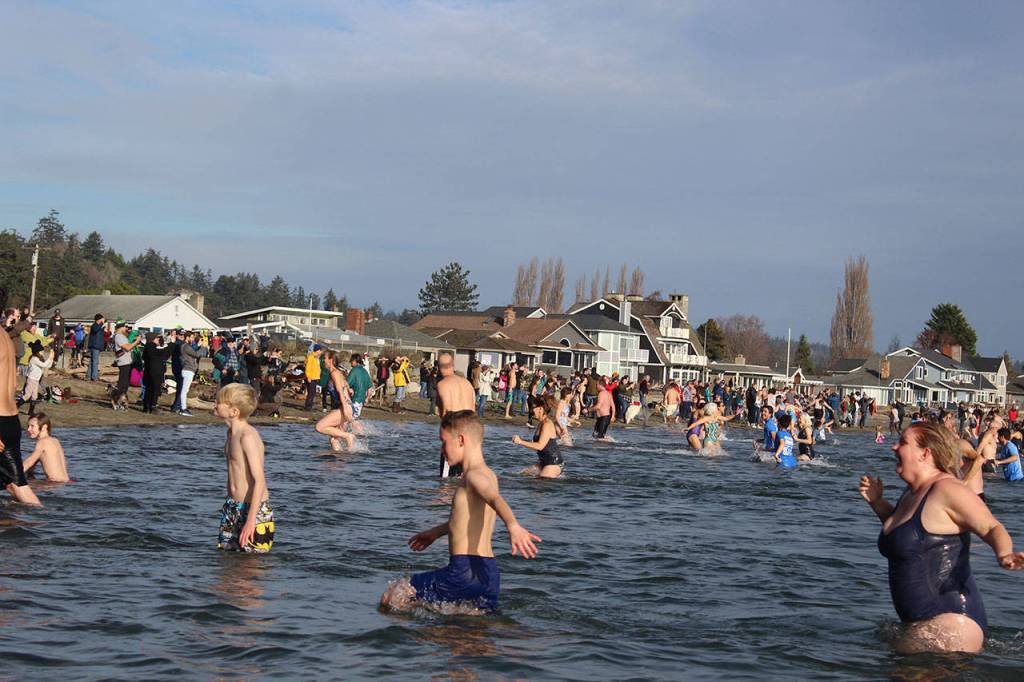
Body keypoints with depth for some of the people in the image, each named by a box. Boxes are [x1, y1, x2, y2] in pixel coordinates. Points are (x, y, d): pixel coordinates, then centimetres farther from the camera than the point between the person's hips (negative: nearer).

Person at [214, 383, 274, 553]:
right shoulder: (232, 432, 7)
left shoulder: (248, 436, -21)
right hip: (232, 507, 9)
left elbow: (259, 480, -24)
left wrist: (251, 520, -27)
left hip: (254, 509, -9)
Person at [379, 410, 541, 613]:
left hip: (466, 571, -10)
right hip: (488, 572, 10)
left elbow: (496, 499, -33)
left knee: (391, 598, -4)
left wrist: (513, 526, -53)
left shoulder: (475, 476, -10)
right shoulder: (487, 474, 19)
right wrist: (435, 532, 51)